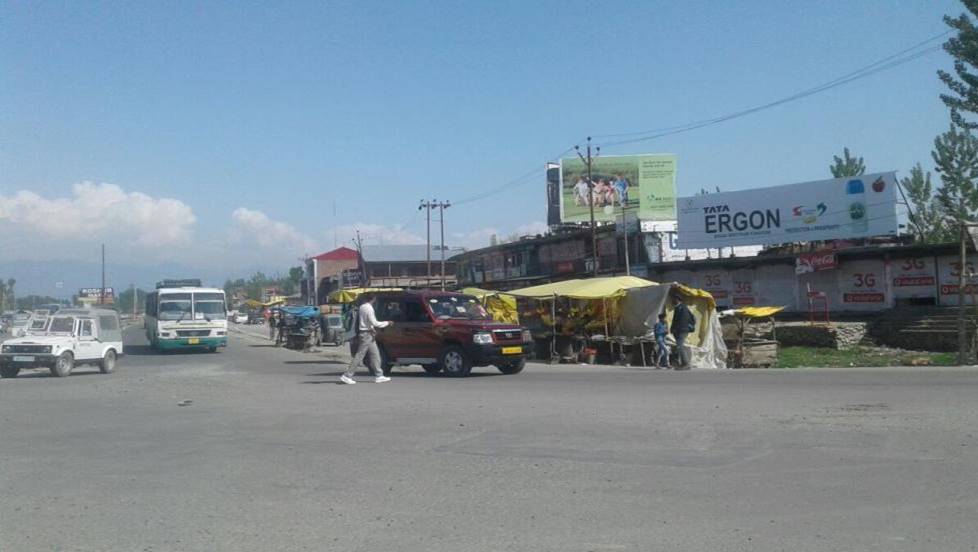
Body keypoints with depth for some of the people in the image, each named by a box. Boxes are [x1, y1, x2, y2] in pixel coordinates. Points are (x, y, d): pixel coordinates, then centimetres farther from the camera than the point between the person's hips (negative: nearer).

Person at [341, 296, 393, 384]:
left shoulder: (362, 306, 10)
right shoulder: (369, 308, -17)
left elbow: (355, 321, 16)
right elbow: (374, 323, -20)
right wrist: (387, 323, -8)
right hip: (366, 335, -10)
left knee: (375, 354, 11)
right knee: (359, 356, -6)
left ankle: (378, 376, 14)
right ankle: (347, 376, -4)